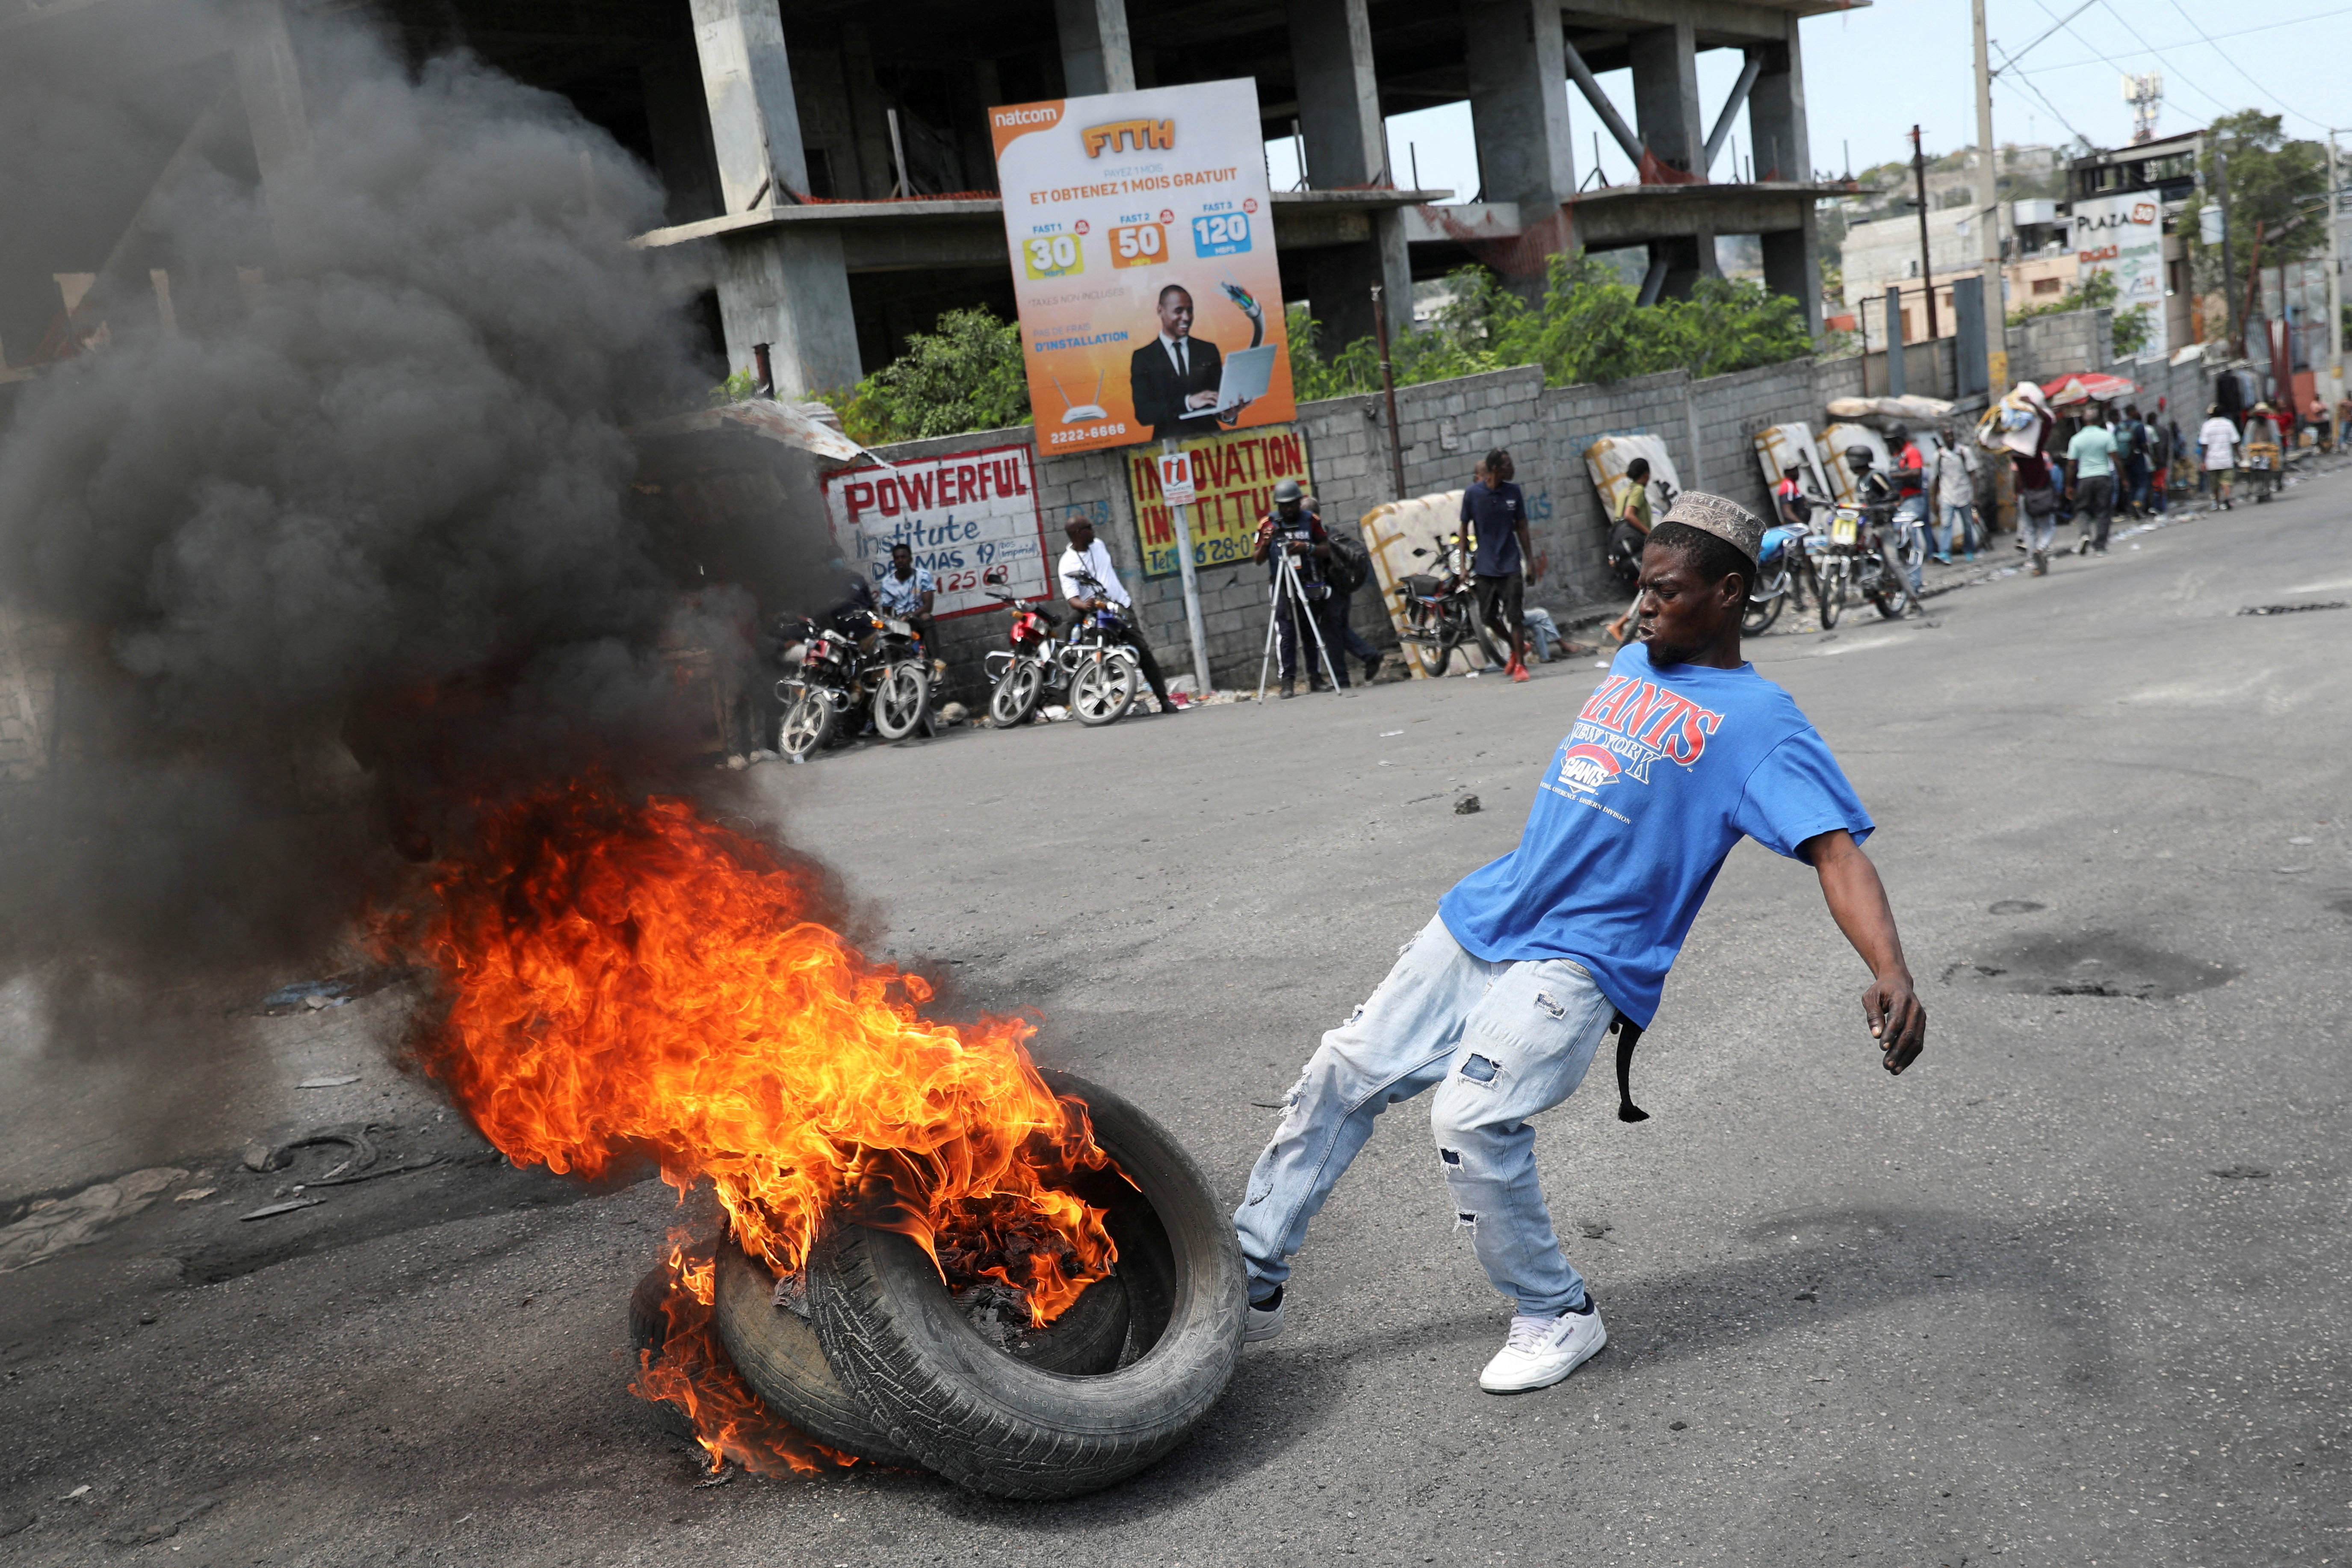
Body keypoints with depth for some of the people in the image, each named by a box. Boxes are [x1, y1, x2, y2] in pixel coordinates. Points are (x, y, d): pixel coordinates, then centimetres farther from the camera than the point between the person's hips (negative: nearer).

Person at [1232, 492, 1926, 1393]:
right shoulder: (1631, 665, 15)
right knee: (1343, 1075, 5)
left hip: (1576, 960, -7)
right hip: (1482, 917, 8)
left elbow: (1838, 850, -20)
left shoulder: (1758, 721, -8)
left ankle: (1557, 1317, 2)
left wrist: (1891, 972, -33)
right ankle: (1251, 1278, 19)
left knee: (1471, 1117, -23)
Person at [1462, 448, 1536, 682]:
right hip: (1485, 566, 0)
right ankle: (1517, 647, 31)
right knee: (1488, 617, 8)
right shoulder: (1472, 494, -5)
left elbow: (1521, 527, 8)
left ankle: (1520, 664, 4)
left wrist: (1530, 560, 7)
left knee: (1514, 616, -4)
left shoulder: (1513, 492, 1)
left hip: (1511, 565, 0)